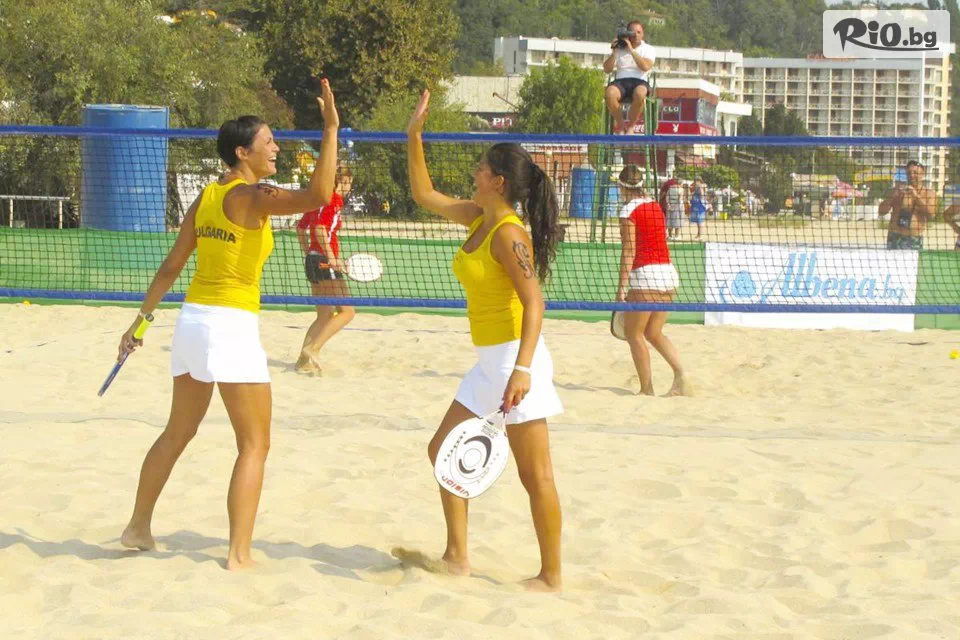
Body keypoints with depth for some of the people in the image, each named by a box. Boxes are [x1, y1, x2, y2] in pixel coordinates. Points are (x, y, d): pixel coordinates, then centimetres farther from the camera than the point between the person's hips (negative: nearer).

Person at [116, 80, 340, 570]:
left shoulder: (206, 197, 10)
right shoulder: (249, 196, -14)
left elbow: (170, 266, 15)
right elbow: (318, 195, -29)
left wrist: (142, 318, 22)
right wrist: (331, 129, -27)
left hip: (193, 319, 8)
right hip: (231, 326, -8)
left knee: (177, 433, 22)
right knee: (254, 444, -1)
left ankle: (138, 527, 32)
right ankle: (239, 554, -5)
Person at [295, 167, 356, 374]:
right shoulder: (334, 199, -11)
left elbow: (301, 227, 22)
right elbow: (320, 229, -23)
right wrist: (331, 257, -26)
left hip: (312, 260, 10)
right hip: (325, 262, -10)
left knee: (325, 315, 15)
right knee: (347, 311, -8)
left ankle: (304, 361, 9)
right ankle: (313, 349, -17)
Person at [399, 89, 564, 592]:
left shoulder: (508, 233, -17)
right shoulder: (479, 219, 10)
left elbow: (534, 302, -24)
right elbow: (424, 195, 22)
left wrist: (522, 368, -32)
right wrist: (414, 136, 15)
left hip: (515, 357, -10)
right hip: (489, 362, 10)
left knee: (535, 475, -4)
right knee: (444, 449, 14)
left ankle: (551, 577, 2)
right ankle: (456, 557, 20)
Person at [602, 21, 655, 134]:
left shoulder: (648, 49, 12)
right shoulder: (619, 49, 18)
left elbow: (645, 67, -9)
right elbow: (607, 70, 10)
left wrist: (631, 50, -9)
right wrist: (614, 52, -1)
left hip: (640, 82, -2)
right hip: (620, 81, 2)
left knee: (640, 94, -40)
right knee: (610, 93, -35)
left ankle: (631, 125, -16)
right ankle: (620, 124, -12)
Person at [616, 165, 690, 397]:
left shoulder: (628, 210, -8)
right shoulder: (655, 205, 14)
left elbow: (628, 250, -12)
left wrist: (622, 287, -13)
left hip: (646, 274, -7)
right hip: (669, 272, 7)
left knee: (633, 333, 5)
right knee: (654, 333, 14)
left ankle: (647, 389, 4)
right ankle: (681, 375, -4)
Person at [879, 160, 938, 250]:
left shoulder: (929, 193, 7)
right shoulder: (898, 191, 10)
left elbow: (931, 214, -9)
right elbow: (882, 211, 6)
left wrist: (916, 196, -16)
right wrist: (893, 197, -11)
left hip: (915, 240, -1)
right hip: (895, 238, 1)